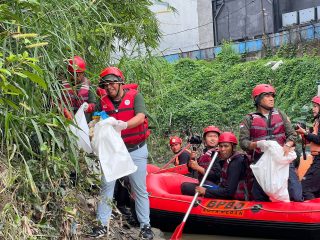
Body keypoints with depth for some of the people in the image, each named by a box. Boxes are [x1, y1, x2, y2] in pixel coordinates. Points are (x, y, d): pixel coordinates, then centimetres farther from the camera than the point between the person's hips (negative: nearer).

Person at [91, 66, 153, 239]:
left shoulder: (134, 96, -8)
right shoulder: (102, 103, 2)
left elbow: (140, 117, -22)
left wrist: (124, 125, -40)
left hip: (136, 150, -3)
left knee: (140, 189, 4)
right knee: (106, 186, 3)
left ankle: (145, 225, 15)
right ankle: (102, 224, 14)